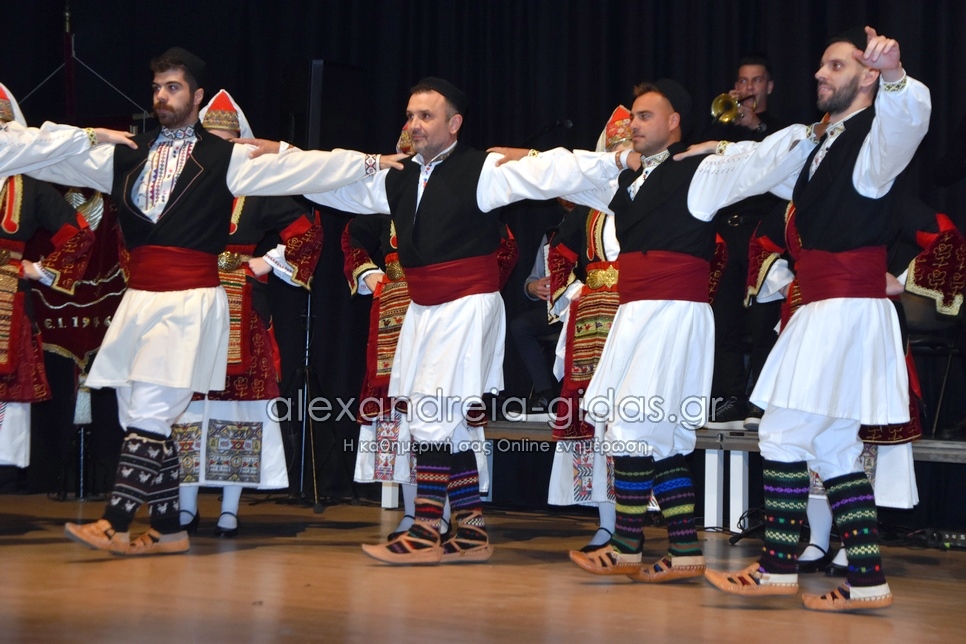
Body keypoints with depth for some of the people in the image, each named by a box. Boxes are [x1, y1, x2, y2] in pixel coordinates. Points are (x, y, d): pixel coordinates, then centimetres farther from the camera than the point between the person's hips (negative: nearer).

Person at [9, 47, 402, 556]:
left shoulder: (225, 159, 2)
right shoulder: (127, 157, 15)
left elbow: (297, 169, -5)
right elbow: (53, 159, 14)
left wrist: (368, 163, -13)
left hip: (190, 302, -5)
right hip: (139, 300, 6)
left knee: (149, 413, -11)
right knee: (139, 417, 5)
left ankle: (116, 523, -9)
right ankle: (166, 528, 13)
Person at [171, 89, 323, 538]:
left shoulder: (260, 190, 3)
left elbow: (308, 234, 2)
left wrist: (267, 263, -4)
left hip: (241, 313, -2)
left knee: (237, 399, -2)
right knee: (186, 400, 1)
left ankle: (230, 510, 4)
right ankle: (185, 506, 10)